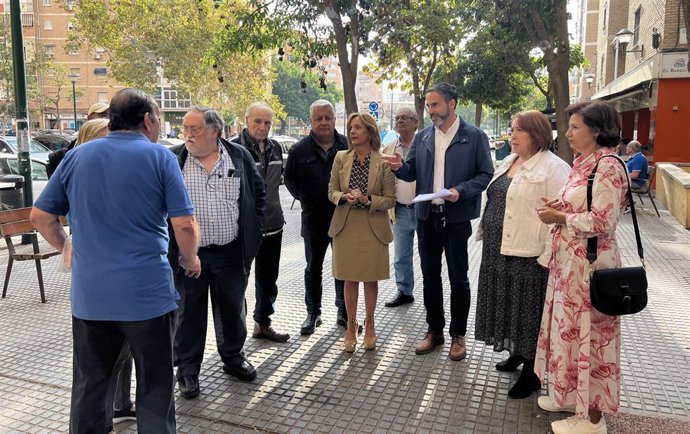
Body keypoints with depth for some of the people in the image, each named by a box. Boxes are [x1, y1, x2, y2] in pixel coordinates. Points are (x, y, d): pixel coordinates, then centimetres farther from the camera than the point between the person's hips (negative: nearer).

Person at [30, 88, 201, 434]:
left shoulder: (77, 156, 6)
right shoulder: (159, 157, -6)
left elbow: (40, 216, 9)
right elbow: (184, 224, -12)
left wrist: (65, 247, 24)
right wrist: (190, 260, 5)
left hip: (88, 295, 4)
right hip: (147, 293, -4)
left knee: (89, 386, 18)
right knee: (154, 387, 10)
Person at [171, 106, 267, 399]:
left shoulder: (239, 157, 1)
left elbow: (258, 194, 11)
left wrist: (252, 230, 5)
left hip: (231, 253, 2)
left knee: (233, 309, 15)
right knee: (189, 314, 9)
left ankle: (233, 358, 36)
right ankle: (187, 370, 25)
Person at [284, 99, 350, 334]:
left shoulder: (348, 146, -3)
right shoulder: (299, 150, -3)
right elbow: (290, 180, 9)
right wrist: (305, 200, 4)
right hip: (314, 220, 0)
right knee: (313, 268, 12)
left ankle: (344, 313, 25)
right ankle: (313, 313, 26)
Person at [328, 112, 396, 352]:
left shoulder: (383, 161, -6)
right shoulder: (341, 157, 2)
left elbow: (390, 200, -4)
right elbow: (332, 192, 5)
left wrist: (367, 199, -19)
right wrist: (345, 197, -16)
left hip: (373, 228, -1)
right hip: (346, 226, 2)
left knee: (371, 279, 11)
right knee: (350, 280, 9)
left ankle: (369, 325, 30)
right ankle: (351, 327, 24)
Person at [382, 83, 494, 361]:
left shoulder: (474, 136, -4)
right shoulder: (422, 137, 9)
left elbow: (486, 174, -4)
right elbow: (413, 173, 11)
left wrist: (461, 191, -20)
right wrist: (400, 167, -11)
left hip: (457, 217, -4)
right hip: (427, 216, 5)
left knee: (458, 277, 6)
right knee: (430, 275, 12)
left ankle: (458, 334, 21)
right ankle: (434, 330, 27)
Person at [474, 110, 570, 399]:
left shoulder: (553, 167, -13)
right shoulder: (508, 162, 14)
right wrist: (486, 233, 21)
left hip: (528, 254, -8)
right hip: (498, 250, 8)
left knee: (528, 310, 3)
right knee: (508, 304, 18)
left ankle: (532, 373, 18)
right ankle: (518, 353, 37)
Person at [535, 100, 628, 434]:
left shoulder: (608, 167, -17)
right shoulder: (582, 164, 12)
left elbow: (602, 222, -22)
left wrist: (560, 218, -14)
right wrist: (558, 207, 1)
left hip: (589, 264, -9)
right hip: (569, 262, 9)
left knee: (588, 334, 2)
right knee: (570, 329, 17)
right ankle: (570, 394, 34)